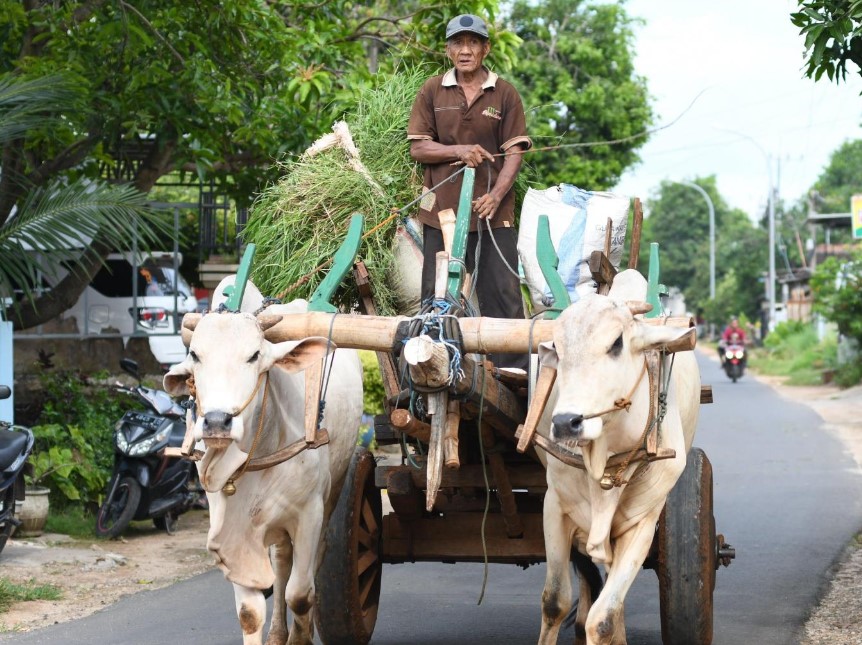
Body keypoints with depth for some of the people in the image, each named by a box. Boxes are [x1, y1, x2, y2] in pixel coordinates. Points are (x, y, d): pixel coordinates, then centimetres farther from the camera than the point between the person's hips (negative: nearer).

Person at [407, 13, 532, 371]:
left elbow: (514, 152, 0)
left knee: (504, 294, -4)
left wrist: (497, 194, -15)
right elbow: (418, 147, 4)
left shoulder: (505, 94, 3)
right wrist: (460, 151, -12)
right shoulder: (432, 91, 6)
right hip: (442, 209, 1)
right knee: (436, 297, 5)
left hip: (492, 211, -1)